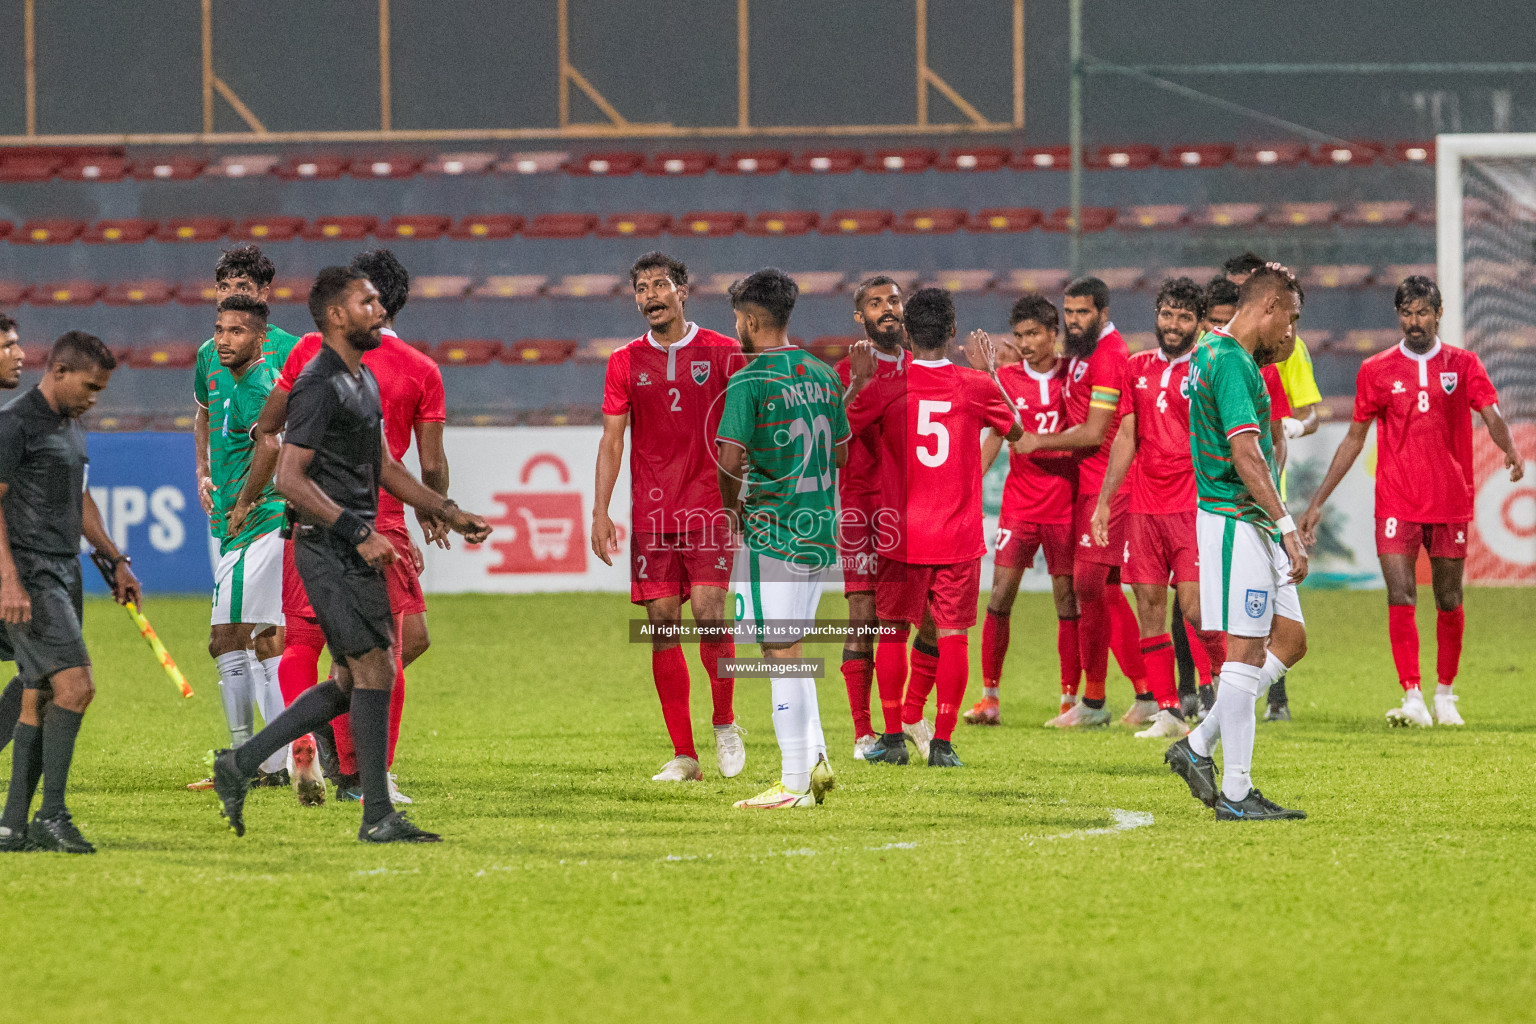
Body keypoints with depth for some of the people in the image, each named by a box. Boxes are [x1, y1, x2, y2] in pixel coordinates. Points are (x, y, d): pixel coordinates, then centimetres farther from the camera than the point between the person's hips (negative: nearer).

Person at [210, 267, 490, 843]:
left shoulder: (364, 380, 17)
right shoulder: (320, 387, -14)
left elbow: (381, 467, 26)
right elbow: (291, 478, -19)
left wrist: (448, 512, 21)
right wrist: (359, 533, -23)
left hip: (353, 551, 10)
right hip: (327, 548, -10)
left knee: (352, 681, 11)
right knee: (375, 670, -9)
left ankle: (240, 764, 17)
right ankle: (378, 817, -5)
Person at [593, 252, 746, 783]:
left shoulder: (723, 353, 3)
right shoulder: (626, 362, 9)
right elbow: (612, 440, 8)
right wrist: (600, 511, 0)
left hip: (709, 508, -2)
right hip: (651, 514, 2)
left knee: (709, 612, -15)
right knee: (663, 624, -1)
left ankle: (725, 724, 9)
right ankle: (683, 755, 4)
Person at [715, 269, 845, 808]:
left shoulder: (748, 383, -12)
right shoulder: (823, 375, 11)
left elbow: (730, 460, -18)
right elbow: (840, 453, 17)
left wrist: (732, 506, -1)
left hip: (771, 529, -7)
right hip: (821, 529, 7)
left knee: (781, 651, -4)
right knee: (789, 649, 18)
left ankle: (794, 782, -3)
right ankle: (815, 759, 10)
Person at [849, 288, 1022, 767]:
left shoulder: (887, 386, -7)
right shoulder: (976, 386, -3)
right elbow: (1016, 430, 16)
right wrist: (991, 372, 25)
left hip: (901, 533, 0)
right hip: (959, 533, 0)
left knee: (892, 631, 11)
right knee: (953, 636, 4)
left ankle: (892, 739, 11)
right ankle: (943, 742, 0)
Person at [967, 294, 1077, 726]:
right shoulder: (1006, 378, 5)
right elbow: (994, 438, 11)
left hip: (1066, 500, -1)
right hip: (1019, 503, 1)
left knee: (1068, 599, 2)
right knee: (1000, 594, -7)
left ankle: (1070, 698, 8)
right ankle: (991, 695, -3)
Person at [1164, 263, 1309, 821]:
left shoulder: (1218, 353, 16)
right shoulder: (1230, 363, -17)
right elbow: (1246, 455, -25)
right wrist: (1287, 527, -26)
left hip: (1254, 524, 11)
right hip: (1234, 521, -11)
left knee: (1289, 639, 13)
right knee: (1247, 652, -8)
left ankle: (1198, 747, 16)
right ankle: (1235, 792, -5)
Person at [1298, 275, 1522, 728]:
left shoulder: (1463, 365, 5)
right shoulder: (1376, 371, 6)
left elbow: (1492, 416, -7)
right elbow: (1354, 439, 11)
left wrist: (1510, 449, -31)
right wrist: (1318, 502, 9)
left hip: (1450, 501, 0)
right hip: (1397, 502, 0)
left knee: (1448, 601, 7)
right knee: (1400, 598, -13)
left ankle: (1445, 695, 23)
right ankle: (1413, 699, -15)